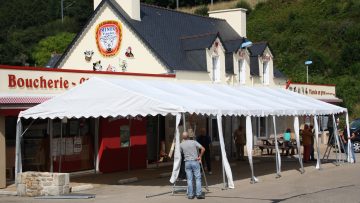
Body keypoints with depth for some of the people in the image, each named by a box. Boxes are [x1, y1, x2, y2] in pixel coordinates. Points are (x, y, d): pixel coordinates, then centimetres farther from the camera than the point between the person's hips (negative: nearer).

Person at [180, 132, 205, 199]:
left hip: (187, 162, 2)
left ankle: (190, 194, 6)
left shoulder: (181, 144, 1)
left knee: (189, 179, 5)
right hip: (195, 161, -2)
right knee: (198, 178, 3)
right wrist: (200, 156, 2)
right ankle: (199, 194, -2)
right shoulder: (194, 142, -3)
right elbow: (203, 149, -9)